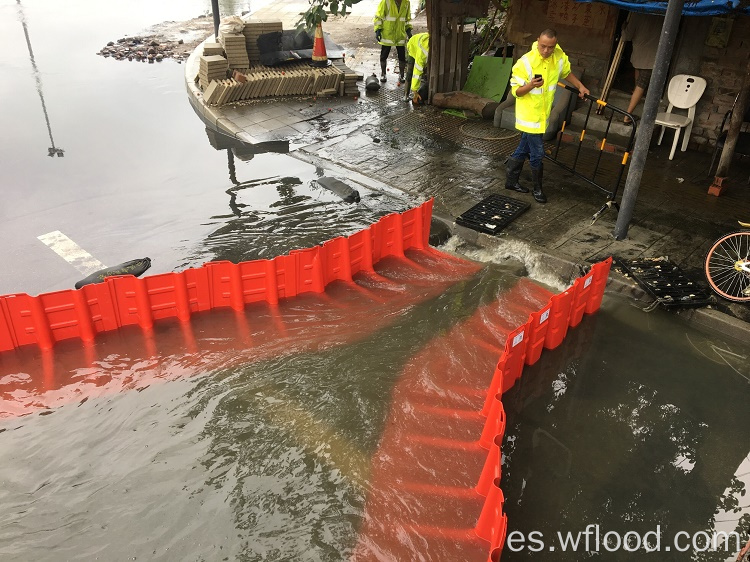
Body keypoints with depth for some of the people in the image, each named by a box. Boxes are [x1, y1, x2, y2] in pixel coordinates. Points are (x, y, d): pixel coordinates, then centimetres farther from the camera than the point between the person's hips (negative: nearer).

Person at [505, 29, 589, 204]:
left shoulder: (559, 56, -4)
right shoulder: (525, 62, -21)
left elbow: (566, 73, 17)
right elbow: (516, 91, -17)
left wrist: (580, 86, 8)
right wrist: (531, 85, -34)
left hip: (543, 113, 6)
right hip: (529, 113, -6)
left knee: (524, 148, 18)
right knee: (537, 152, -2)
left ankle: (511, 181, 33)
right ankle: (537, 188, 17)